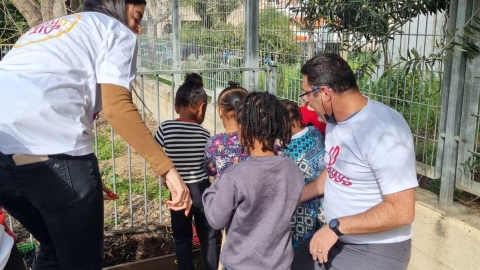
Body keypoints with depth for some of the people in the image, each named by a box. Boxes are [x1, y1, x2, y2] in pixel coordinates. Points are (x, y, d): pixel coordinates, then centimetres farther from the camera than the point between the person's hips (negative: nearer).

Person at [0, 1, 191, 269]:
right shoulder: (116, 31, 11)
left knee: (55, 248, 27)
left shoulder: (46, 29, 34)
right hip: (50, 149, -8)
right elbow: (117, 107, -6)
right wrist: (168, 169, -5)